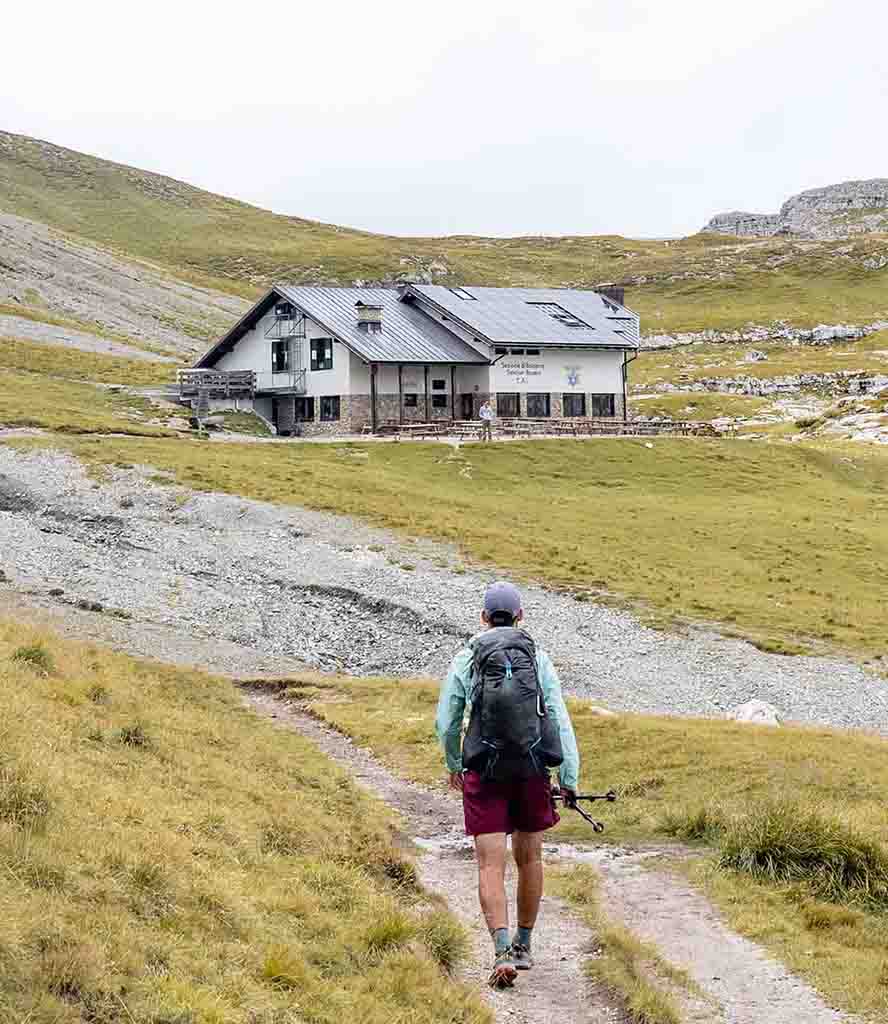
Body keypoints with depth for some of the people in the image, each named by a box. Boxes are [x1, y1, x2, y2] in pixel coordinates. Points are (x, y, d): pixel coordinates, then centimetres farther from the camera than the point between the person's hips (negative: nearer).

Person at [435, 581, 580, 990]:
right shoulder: (538, 658, 1)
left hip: (485, 775, -1)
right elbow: (560, 721, -4)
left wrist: (453, 765, 27)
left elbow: (446, 723, 8)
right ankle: (523, 945, 31)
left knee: (491, 867, -3)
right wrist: (570, 781, -2)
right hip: (532, 772, 2)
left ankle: (503, 953, -19)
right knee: (529, 857, 19)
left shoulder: (465, 660, 1)